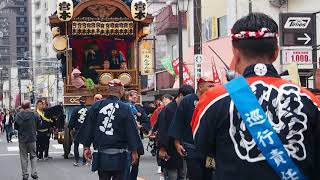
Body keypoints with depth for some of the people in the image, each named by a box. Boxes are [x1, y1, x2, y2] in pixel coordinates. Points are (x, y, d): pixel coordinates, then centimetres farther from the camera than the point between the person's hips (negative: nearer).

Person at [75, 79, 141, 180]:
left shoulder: (96, 106, 1)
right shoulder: (125, 108, -7)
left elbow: (88, 128, 5)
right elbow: (131, 131, -4)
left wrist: (86, 146, 13)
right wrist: (134, 151, 4)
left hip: (100, 155, 3)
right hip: (119, 157, -2)